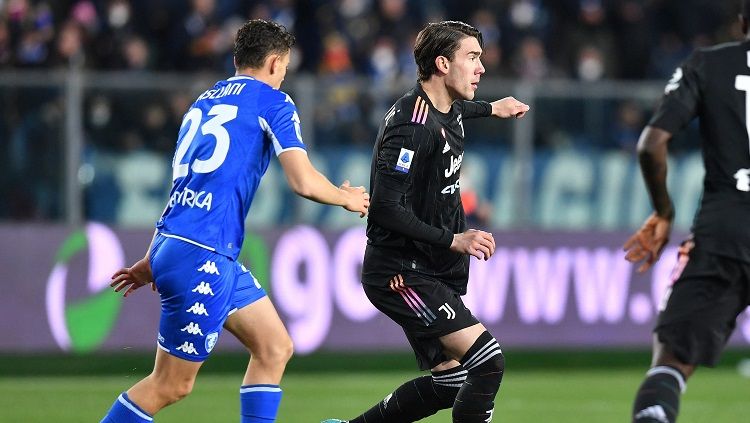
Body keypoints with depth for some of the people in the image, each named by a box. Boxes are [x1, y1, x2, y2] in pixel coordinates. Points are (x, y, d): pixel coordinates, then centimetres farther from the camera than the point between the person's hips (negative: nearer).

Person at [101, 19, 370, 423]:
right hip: (202, 256, -9)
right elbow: (304, 181, -12)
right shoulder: (272, 102, -3)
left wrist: (152, 262, 30)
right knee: (171, 386, -4)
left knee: (275, 348, 13)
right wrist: (347, 198, 9)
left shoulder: (205, 101, 21)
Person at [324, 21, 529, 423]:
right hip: (401, 275, -10)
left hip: (432, 273, 10)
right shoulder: (412, 126, -22)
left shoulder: (448, 112, 8)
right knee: (487, 361, -19)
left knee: (448, 383, 10)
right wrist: (453, 240, -23)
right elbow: (386, 208, -26)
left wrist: (491, 108, 45)